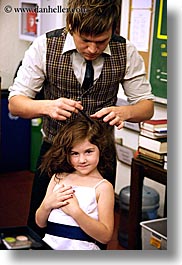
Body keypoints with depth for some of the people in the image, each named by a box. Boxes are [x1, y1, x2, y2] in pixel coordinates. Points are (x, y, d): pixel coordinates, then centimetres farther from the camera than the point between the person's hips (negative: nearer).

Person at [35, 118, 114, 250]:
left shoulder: (103, 187, 1)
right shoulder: (58, 178, 15)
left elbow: (106, 236, -6)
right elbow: (40, 223, 20)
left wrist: (75, 211, -12)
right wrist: (47, 205, -2)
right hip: (49, 243, 4)